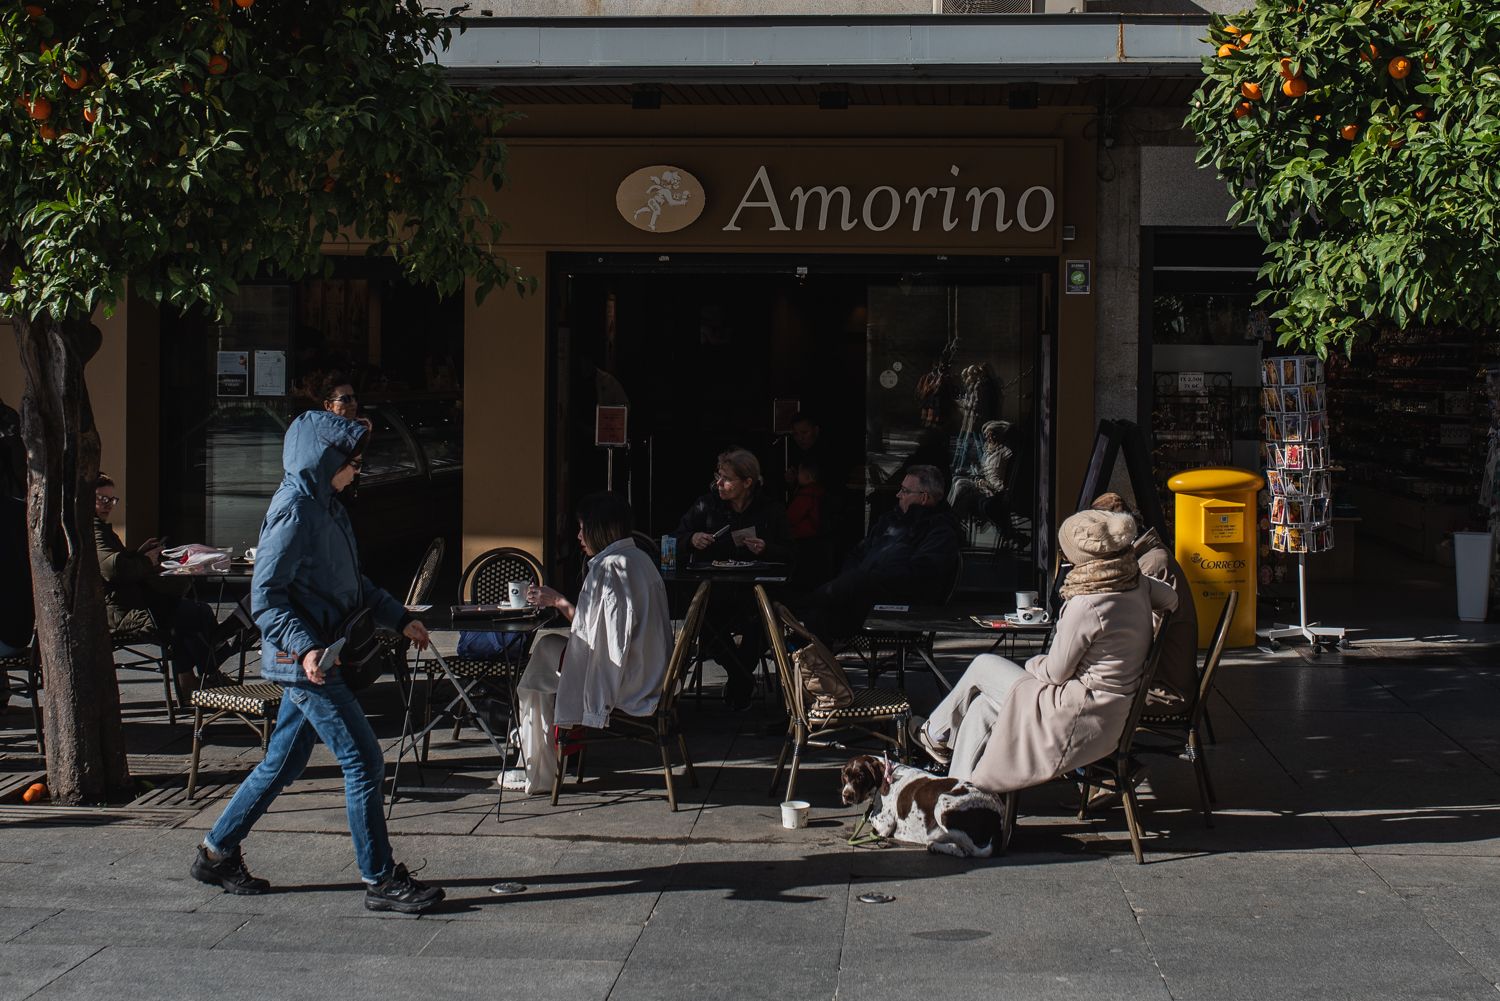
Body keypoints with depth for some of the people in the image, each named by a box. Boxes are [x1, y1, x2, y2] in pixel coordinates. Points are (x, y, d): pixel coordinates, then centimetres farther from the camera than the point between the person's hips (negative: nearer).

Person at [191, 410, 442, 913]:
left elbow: (353, 583, 26)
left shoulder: (327, 508, 14)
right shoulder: (293, 512, -16)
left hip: (318, 656, 10)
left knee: (282, 762, 16)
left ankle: (217, 853, 26)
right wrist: (304, 647, -31)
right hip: (303, 661, -10)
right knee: (364, 763, -7)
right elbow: (264, 597, -19)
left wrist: (399, 619, 23)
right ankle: (381, 881, -1)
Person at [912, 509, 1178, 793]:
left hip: (1078, 720, -8)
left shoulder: (1087, 605, -28)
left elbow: (1055, 673, -16)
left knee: (983, 666, 11)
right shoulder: (1138, 585, -5)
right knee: (981, 708, 18)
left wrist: (1035, 664, 6)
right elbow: (1172, 599, 19)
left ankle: (936, 736, 35)